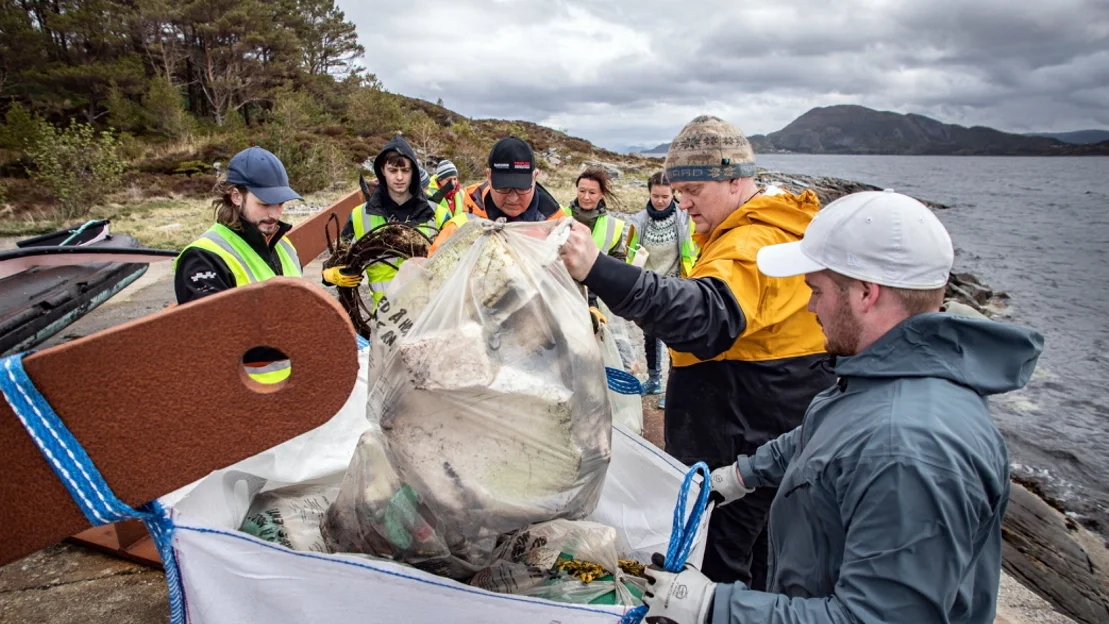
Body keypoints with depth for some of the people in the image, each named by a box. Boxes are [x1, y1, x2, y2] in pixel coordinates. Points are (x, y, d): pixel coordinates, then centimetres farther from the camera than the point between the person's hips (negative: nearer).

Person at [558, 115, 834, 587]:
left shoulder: (754, 244, -25)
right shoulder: (775, 227, 12)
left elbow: (709, 314, -45)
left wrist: (599, 272, -53)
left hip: (745, 442, -11)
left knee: (718, 561, 0)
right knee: (761, 554, 25)